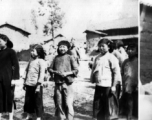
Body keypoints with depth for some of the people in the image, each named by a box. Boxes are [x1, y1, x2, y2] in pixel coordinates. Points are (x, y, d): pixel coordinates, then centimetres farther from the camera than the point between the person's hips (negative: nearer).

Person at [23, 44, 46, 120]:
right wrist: (25, 82, 14)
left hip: (36, 85, -7)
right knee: (28, 101, 14)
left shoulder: (41, 61, -9)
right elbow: (26, 71, 17)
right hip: (29, 85, 7)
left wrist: (38, 85, -17)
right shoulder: (31, 61, 12)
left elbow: (42, 73, -14)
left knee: (38, 102, 3)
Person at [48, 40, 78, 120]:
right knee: (58, 103, 9)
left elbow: (76, 70, -1)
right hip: (58, 84, 3)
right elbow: (50, 69, 12)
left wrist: (67, 73, -14)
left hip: (68, 84, -3)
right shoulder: (56, 58, 10)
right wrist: (55, 72, -7)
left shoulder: (70, 58, 1)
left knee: (68, 103, -7)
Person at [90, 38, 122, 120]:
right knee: (97, 106, 9)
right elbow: (93, 70, 20)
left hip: (107, 86, -6)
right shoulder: (97, 58, 12)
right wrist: (92, 80, 13)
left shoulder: (111, 57, -7)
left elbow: (116, 72, -10)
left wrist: (113, 85, -12)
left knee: (106, 106, 4)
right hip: (98, 85, 6)